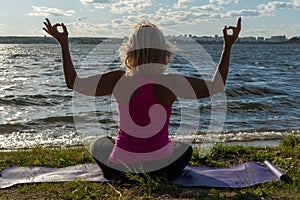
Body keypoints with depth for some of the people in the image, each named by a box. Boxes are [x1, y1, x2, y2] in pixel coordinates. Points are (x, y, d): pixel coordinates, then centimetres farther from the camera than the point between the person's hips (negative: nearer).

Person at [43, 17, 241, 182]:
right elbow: (216, 85, -3)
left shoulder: (118, 80, -13)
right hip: (162, 170, 0)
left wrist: (63, 42, 6)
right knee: (185, 148, 35)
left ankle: (128, 179, 27)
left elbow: (73, 82, -2)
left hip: (120, 171, 0)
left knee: (98, 144, 34)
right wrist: (228, 46, 3)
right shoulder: (171, 83, -16)